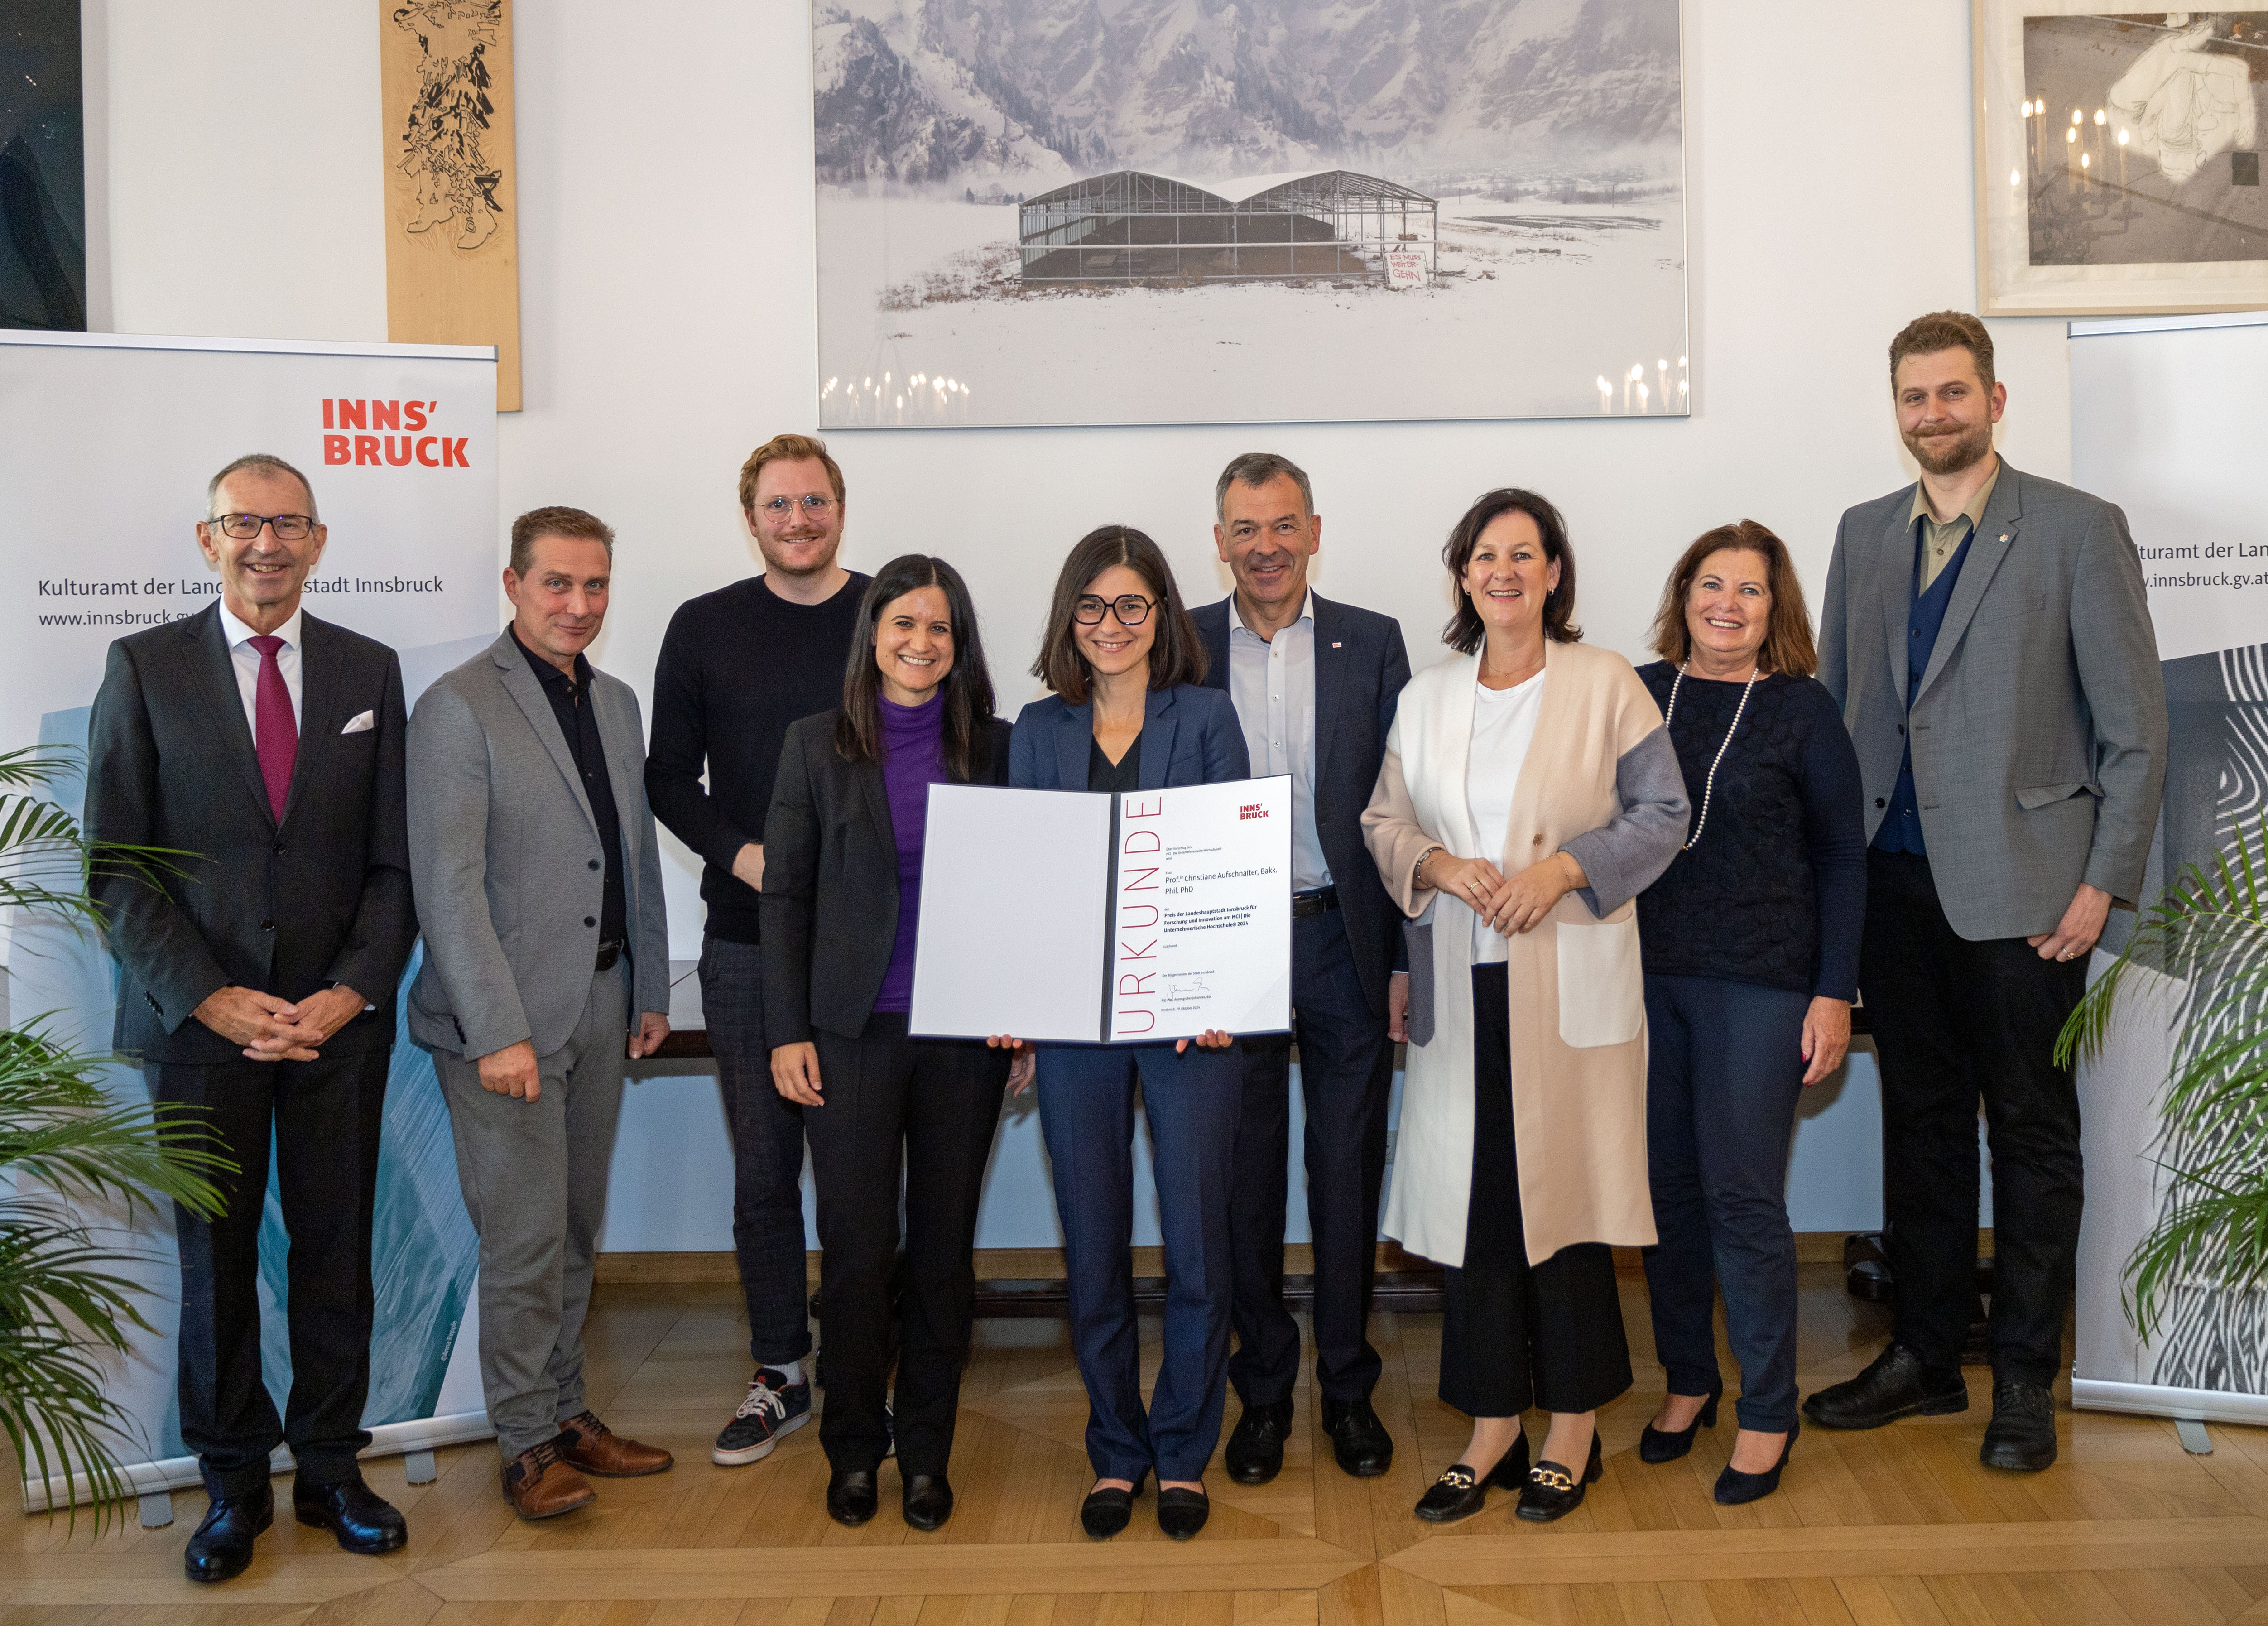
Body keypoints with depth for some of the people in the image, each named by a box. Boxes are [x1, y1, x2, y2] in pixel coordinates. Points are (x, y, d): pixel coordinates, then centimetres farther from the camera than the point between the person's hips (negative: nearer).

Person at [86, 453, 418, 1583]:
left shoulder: (369, 671, 6)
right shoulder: (145, 668, 1)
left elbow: (395, 861, 5)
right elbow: (115, 866, -2)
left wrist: (352, 991, -8)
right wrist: (207, 998, -11)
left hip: (340, 1016, 2)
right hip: (199, 1016, -1)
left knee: (336, 1249, 7)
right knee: (215, 1259, 8)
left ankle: (332, 1470, 22)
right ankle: (233, 1485, 23)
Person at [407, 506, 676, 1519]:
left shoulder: (617, 703, 13)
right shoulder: (459, 707, -10)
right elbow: (449, 885, -15)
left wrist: (651, 991, 15)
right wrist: (499, 1031, -19)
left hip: (601, 1008, 7)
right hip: (507, 1021, -7)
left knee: (577, 1231, 15)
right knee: (525, 1240, -1)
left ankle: (566, 1411, 27)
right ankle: (526, 1443, 13)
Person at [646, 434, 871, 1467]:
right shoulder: (705, 628, 7)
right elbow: (668, 775, 9)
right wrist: (737, 852, -8)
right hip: (746, 943, 2)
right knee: (763, 1164, 8)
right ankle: (780, 1375, 20)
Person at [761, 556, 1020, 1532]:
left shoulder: (995, 747, 4)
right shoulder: (818, 746, 2)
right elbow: (784, 895, 3)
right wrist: (788, 1032, -2)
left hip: (965, 1032, 1)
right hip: (851, 1033, -1)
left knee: (944, 1247, 8)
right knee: (856, 1250, 2)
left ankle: (927, 1452, 23)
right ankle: (853, 1448, 22)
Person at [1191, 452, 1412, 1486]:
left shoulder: (1372, 644, 2)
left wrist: (1405, 960, -2)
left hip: (1343, 940, 0)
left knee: (1349, 1173, 8)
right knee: (1245, 1175, 8)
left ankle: (1347, 1388, 24)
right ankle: (1262, 1390, 24)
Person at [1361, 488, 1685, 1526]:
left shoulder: (1606, 685, 1)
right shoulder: (1425, 700, 13)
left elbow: (1663, 815, -1)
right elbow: (1383, 821, 14)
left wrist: (1564, 869, -14)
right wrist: (1439, 867, -7)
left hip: (1572, 982, -3)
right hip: (1461, 983, 3)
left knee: (1566, 1188, 0)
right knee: (1471, 1195, 4)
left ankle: (1572, 1430, 15)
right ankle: (1492, 1427, 17)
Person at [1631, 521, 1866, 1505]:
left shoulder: (1802, 709, -1)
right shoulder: (1637, 694, 6)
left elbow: (1842, 858, 1)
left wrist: (1835, 994, -5)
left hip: (1760, 984, -3)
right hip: (1645, 975, 3)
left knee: (1742, 1193, -2)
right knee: (1666, 1184, 9)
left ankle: (1768, 1413, 14)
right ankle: (1687, 1378, 27)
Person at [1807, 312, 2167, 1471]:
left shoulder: (2077, 530, -3)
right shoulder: (1864, 535, 11)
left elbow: (2134, 726, -5)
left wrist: (2103, 883, -10)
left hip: (2020, 885, -4)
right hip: (1894, 882, 5)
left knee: (2032, 1134, 5)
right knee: (1920, 1119, 13)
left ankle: (2025, 1379, 18)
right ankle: (1925, 1355, 25)